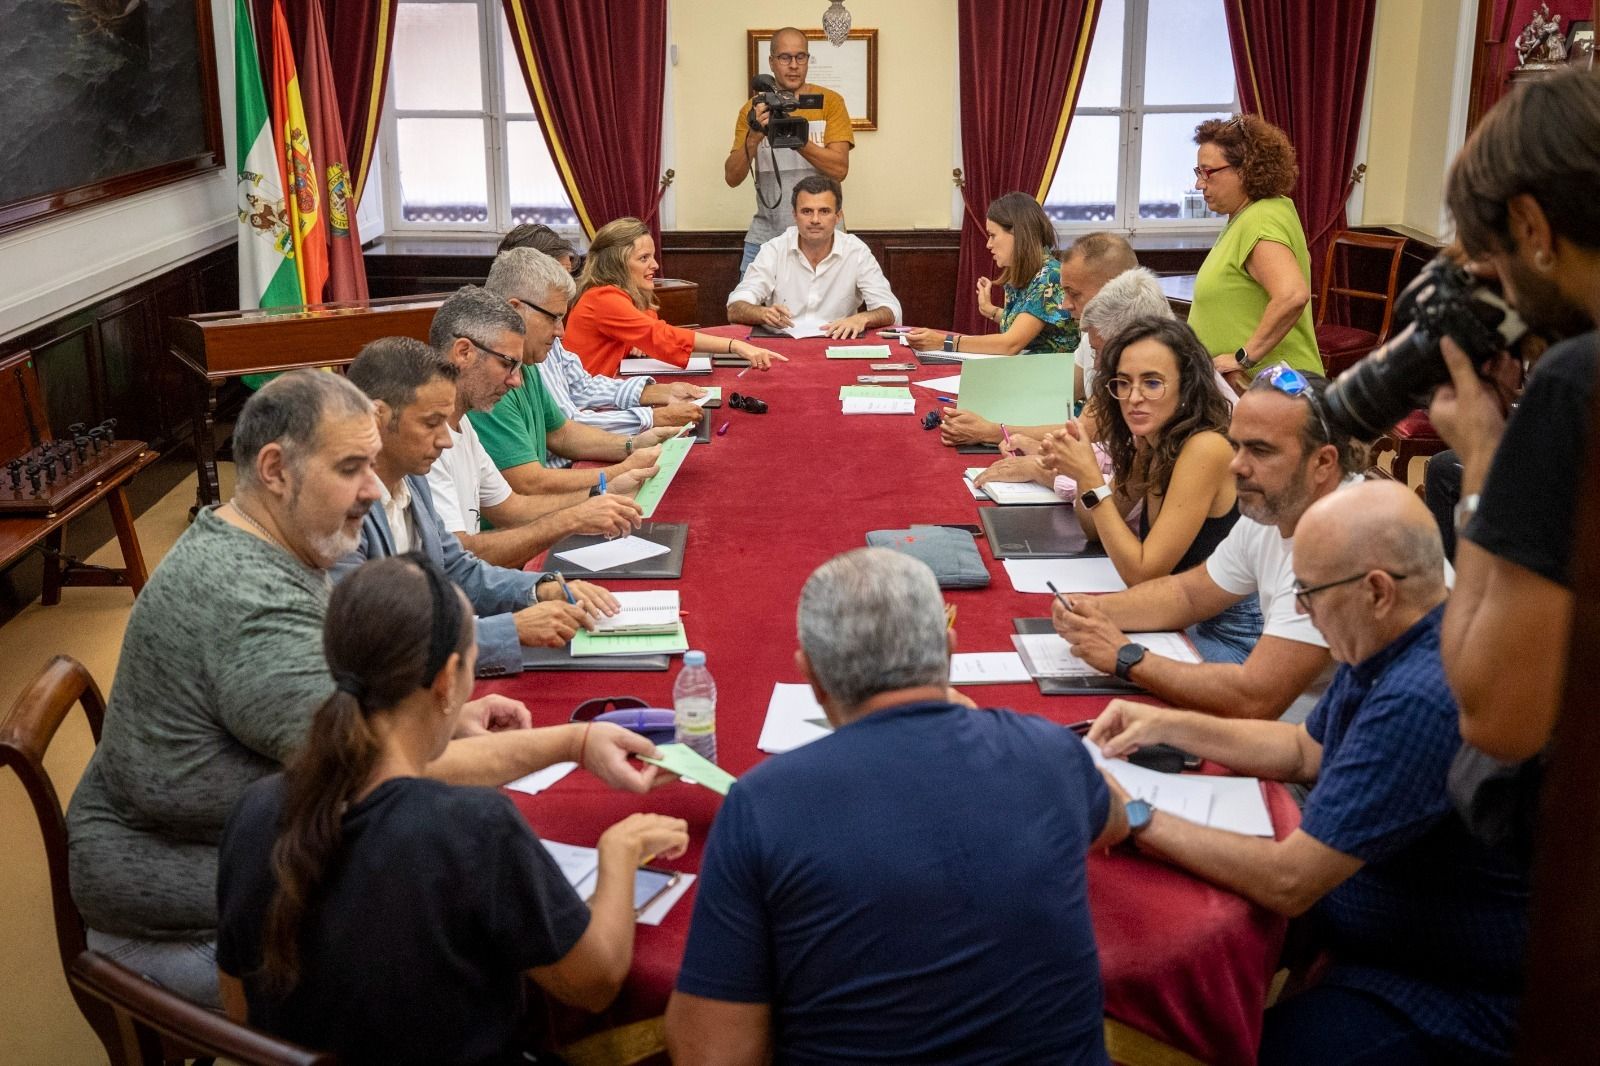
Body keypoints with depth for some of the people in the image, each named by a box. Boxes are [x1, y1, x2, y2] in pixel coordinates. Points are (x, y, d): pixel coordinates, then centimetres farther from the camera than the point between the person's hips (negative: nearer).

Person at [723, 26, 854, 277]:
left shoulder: (830, 102, 0)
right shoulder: (754, 109, 5)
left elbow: (839, 169, -11)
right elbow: (732, 178, -3)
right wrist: (754, 136, -19)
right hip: (766, 235, 1)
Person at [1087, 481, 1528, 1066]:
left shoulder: (1422, 701, -32)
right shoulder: (1387, 646, 0)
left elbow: (1287, 883, -27)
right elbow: (1305, 749, 17)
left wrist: (1136, 819, -16)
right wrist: (1168, 725, 7)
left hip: (1449, 1001, -9)